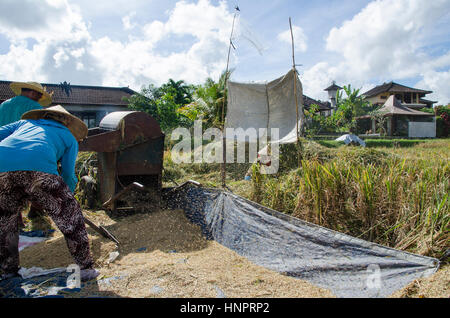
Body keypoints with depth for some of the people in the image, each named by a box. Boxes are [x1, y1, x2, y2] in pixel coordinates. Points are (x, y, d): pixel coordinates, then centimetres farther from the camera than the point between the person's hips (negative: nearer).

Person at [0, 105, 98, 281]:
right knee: (70, 215, 10)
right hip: (38, 168, -3)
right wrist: (67, 197, 36)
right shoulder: (69, 137, 30)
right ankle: (85, 268, 13)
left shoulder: (26, 122, 38)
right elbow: (68, 175, 21)